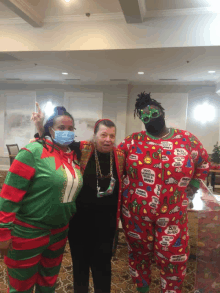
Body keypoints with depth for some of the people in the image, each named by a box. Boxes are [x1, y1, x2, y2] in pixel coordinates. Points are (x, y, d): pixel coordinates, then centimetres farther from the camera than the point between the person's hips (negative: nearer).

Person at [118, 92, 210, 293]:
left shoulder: (187, 139, -2)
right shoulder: (134, 141, -3)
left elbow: (203, 163, 13)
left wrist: (193, 186, 6)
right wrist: (123, 185, 2)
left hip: (172, 215, -1)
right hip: (135, 212, 1)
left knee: (173, 260, 9)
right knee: (139, 253, 19)